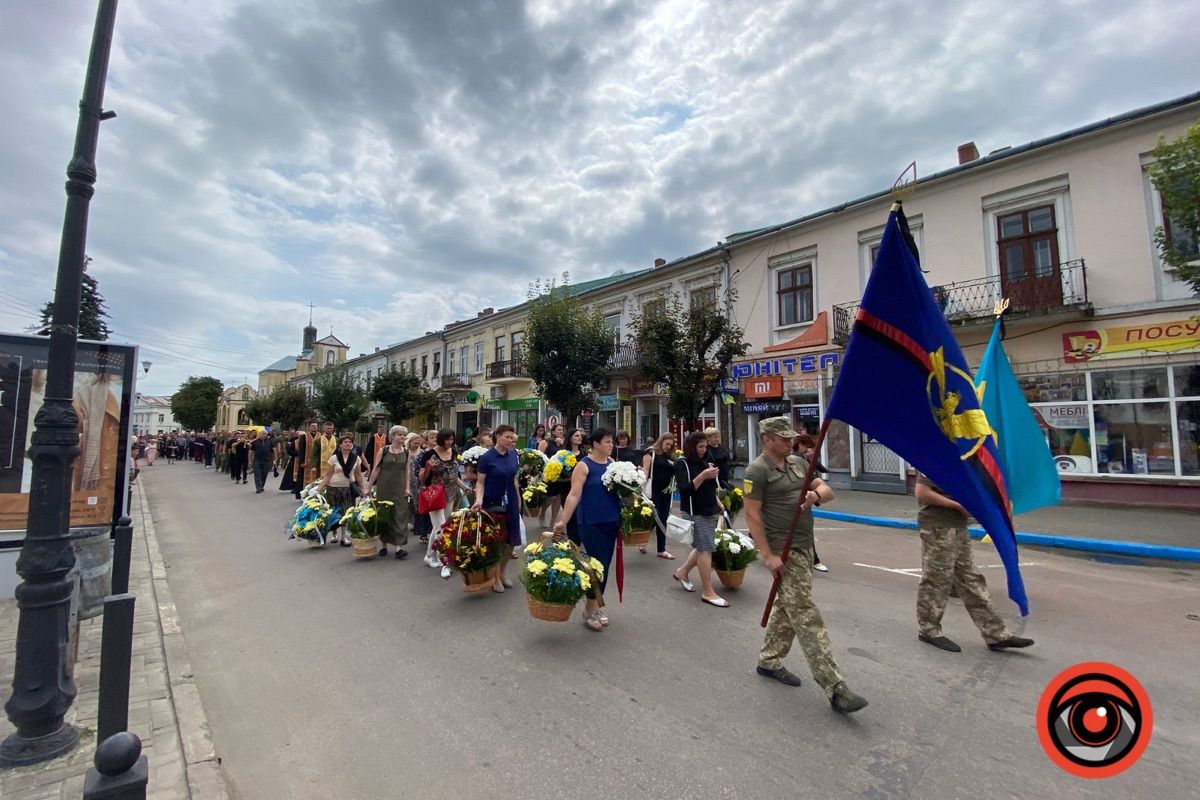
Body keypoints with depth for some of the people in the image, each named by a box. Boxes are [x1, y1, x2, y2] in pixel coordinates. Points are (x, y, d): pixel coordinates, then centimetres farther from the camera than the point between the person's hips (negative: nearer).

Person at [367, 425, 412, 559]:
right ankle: (383, 544, 24)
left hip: (399, 488, 1)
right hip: (384, 487, -1)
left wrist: (408, 487, -1)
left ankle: (398, 546, -5)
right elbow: (376, 469, -1)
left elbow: (407, 471, 6)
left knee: (400, 515, -4)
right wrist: (370, 486, -2)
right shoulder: (383, 451, -3)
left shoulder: (406, 452, 4)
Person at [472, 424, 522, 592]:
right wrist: (479, 499, -26)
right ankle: (495, 577, 23)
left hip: (510, 503, 5)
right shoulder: (486, 457, -13)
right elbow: (480, 482, -10)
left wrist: (518, 499, 14)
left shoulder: (513, 454, 1)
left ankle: (502, 572, 31)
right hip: (492, 503, -5)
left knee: (511, 540, 10)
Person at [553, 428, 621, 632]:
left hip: (612, 522, 6)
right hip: (591, 523, -6)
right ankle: (590, 610, 16)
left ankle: (596, 604, 28)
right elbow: (574, 495, -15)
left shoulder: (613, 462, 9)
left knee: (605, 566, 11)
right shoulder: (584, 465, -9)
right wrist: (563, 521, -21)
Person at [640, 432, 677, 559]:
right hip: (653, 491, -6)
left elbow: (674, 473, 21)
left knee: (663, 520, 8)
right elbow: (645, 470, -13)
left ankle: (661, 549, 16)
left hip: (666, 492, 7)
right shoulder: (651, 452, -5)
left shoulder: (671, 457, 15)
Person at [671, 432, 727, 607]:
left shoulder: (704, 462, 11)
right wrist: (703, 475, -25)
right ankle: (708, 592, 3)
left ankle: (682, 572, 33)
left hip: (709, 511, 7)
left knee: (702, 547, 13)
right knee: (706, 548, -7)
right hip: (695, 512, -7)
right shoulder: (682, 463, -9)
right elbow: (684, 490, -19)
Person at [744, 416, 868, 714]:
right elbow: (752, 515, -15)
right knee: (806, 614, -6)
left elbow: (827, 490, 12)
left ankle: (769, 661, 33)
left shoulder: (798, 463, 12)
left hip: (804, 546, 8)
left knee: (787, 607, 17)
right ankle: (835, 688, 0)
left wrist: (816, 494, -13)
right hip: (782, 549, -8)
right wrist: (768, 556, -19)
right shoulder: (757, 470, -12)